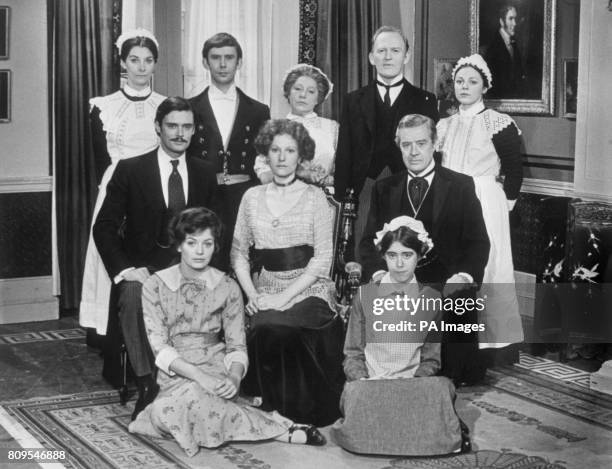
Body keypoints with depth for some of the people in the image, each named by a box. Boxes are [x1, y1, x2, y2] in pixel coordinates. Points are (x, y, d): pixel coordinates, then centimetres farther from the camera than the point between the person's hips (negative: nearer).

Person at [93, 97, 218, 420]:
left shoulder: (205, 174, 11)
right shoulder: (130, 170, 0)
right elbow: (104, 227, -2)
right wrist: (125, 269, -15)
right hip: (143, 267, -2)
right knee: (134, 295, -35)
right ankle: (146, 386, -24)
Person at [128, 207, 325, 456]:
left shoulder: (227, 287, 4)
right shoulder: (155, 285, 0)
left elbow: (237, 346, 3)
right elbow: (159, 345, -7)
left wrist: (234, 378, -21)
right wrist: (198, 375, -23)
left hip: (216, 368, -1)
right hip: (175, 374, 1)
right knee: (193, 395, -34)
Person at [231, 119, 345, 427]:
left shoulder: (314, 197, 3)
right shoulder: (252, 197, 12)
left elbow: (322, 258, -4)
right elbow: (239, 253, 12)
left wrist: (284, 297, -14)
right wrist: (252, 294, -6)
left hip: (309, 292, -2)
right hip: (266, 292, 3)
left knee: (276, 328, -31)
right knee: (261, 329, -29)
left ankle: (303, 411, -12)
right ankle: (271, 408, -9)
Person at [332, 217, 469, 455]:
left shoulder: (431, 299, 9)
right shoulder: (365, 296, 8)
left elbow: (430, 359, 11)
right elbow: (352, 354, 10)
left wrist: (413, 384, -9)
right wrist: (362, 381, -11)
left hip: (414, 384, 0)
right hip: (369, 382, 0)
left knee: (441, 387, -33)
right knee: (356, 393, -35)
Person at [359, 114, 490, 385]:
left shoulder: (461, 186, 9)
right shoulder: (384, 189, 17)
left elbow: (478, 241, 4)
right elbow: (369, 241, 13)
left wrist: (464, 276, -15)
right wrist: (377, 272, -8)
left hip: (447, 291, -1)